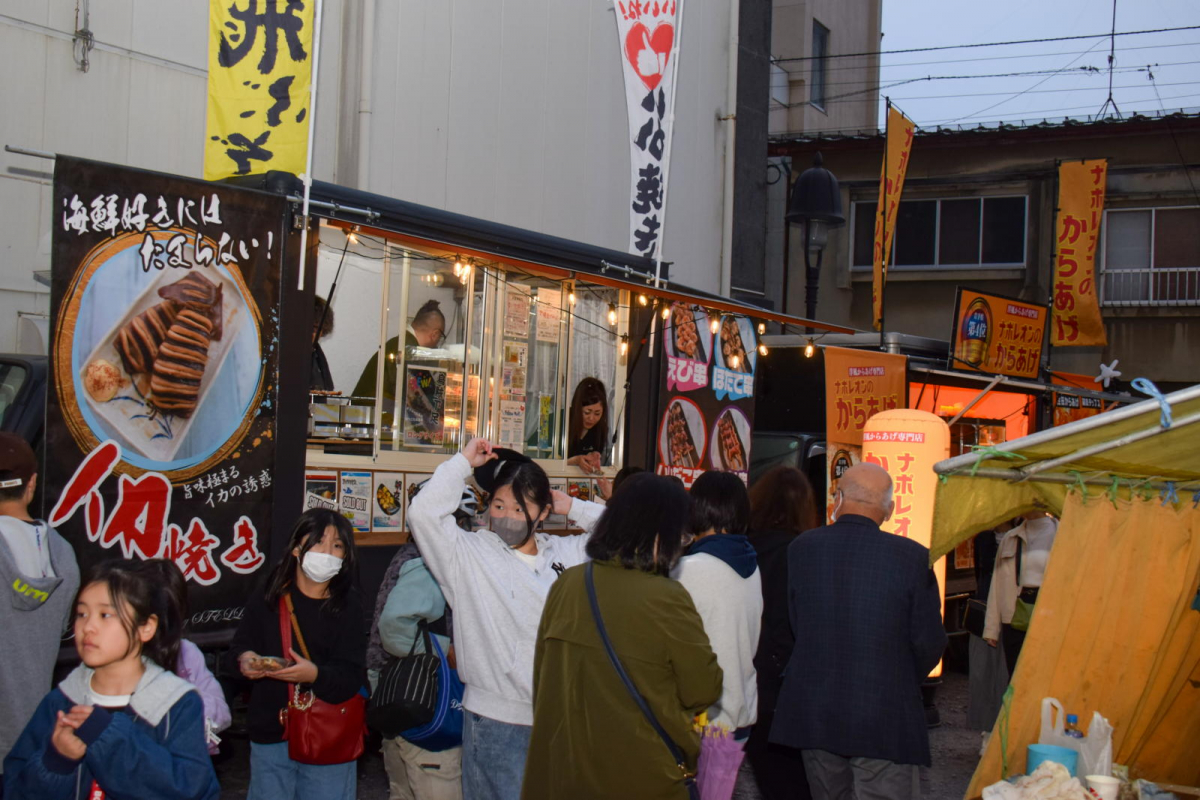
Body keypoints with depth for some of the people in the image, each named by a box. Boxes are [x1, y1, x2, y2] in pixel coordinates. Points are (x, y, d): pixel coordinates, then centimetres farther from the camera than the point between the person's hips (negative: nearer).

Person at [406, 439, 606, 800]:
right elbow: (423, 513, -17)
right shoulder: (469, 553, -3)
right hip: (497, 720, -4)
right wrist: (464, 461, -8)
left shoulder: (567, 552, 7)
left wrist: (573, 508, 7)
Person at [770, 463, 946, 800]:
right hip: (885, 719, -3)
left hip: (813, 717, 4)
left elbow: (794, 630, 3)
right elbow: (930, 642, -6)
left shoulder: (799, 549, -3)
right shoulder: (913, 556, -10)